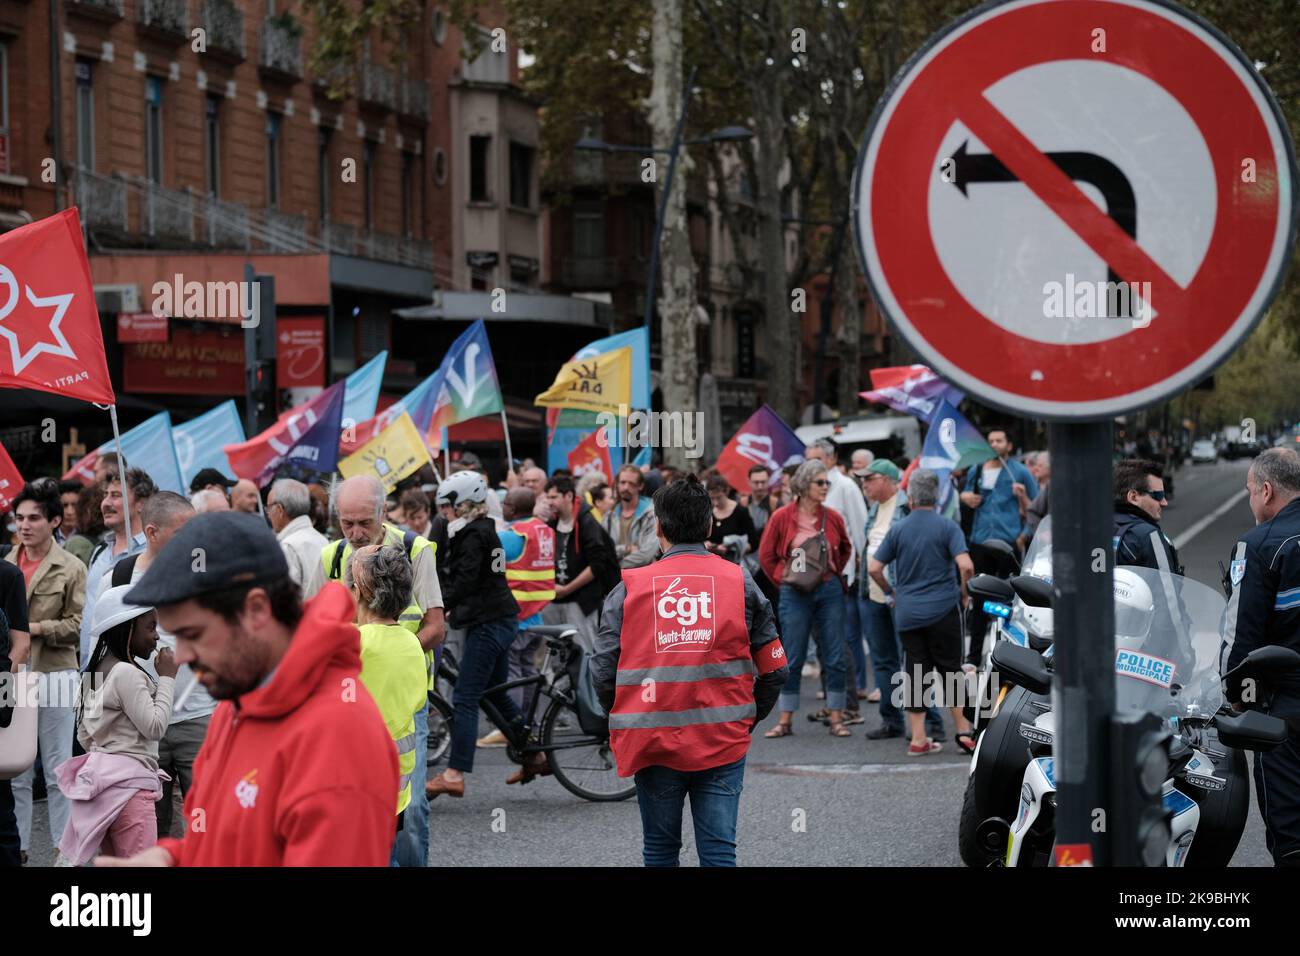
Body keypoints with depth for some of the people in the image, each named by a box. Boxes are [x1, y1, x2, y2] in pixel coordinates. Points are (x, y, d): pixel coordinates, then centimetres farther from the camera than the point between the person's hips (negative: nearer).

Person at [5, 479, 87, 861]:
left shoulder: (71, 569, -4)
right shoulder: (5, 565, 6)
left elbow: (76, 625, -6)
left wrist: (35, 628, -17)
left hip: (54, 675, -3)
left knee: (58, 772, 4)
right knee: (16, 771, 8)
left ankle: (63, 849, 11)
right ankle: (17, 847, 15)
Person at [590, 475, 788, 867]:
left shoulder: (629, 588, -2)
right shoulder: (740, 582, 2)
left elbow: (603, 672, -3)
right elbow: (774, 669, 4)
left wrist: (627, 725, 14)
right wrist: (747, 720, 19)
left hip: (653, 744, 0)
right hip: (723, 744, 0)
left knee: (660, 850, 13)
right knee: (719, 852, 2)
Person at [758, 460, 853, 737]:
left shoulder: (832, 517, 1)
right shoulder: (782, 517, -5)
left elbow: (845, 549, 18)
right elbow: (766, 554, 5)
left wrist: (834, 574, 9)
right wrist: (784, 579, 1)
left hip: (829, 592, 2)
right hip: (795, 595, -2)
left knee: (834, 658, 3)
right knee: (792, 659, 3)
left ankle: (836, 718, 10)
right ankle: (785, 721, 10)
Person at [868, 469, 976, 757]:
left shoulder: (898, 530, 3)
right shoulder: (946, 526, -6)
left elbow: (874, 568, 1)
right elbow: (966, 565, -16)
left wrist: (891, 593, 17)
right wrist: (963, 593, 2)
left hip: (907, 612, 2)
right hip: (943, 609, -2)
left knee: (915, 673, 5)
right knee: (950, 669, 7)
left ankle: (918, 738, 3)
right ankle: (963, 731, 5)